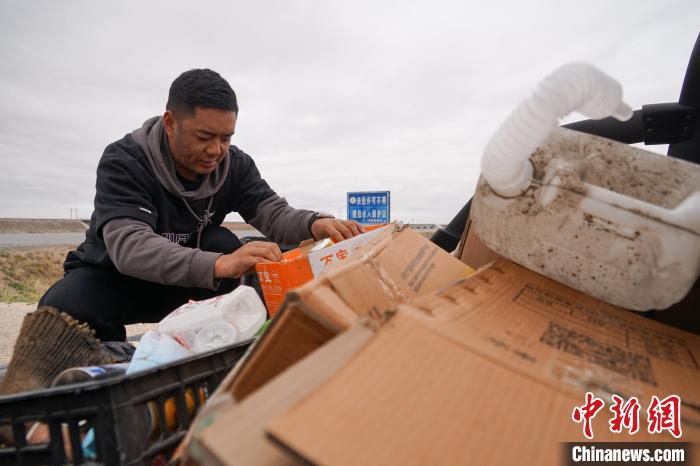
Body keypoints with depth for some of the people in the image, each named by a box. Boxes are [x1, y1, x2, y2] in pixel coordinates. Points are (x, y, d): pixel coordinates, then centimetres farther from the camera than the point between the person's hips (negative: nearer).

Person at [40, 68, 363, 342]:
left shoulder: (235, 164, -12)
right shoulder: (124, 160, -26)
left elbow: (272, 211, -22)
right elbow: (128, 245, -40)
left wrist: (313, 224, -46)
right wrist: (218, 264, -57)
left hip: (182, 284, 3)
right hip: (110, 274, -2)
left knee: (224, 244, -27)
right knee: (61, 311, -33)